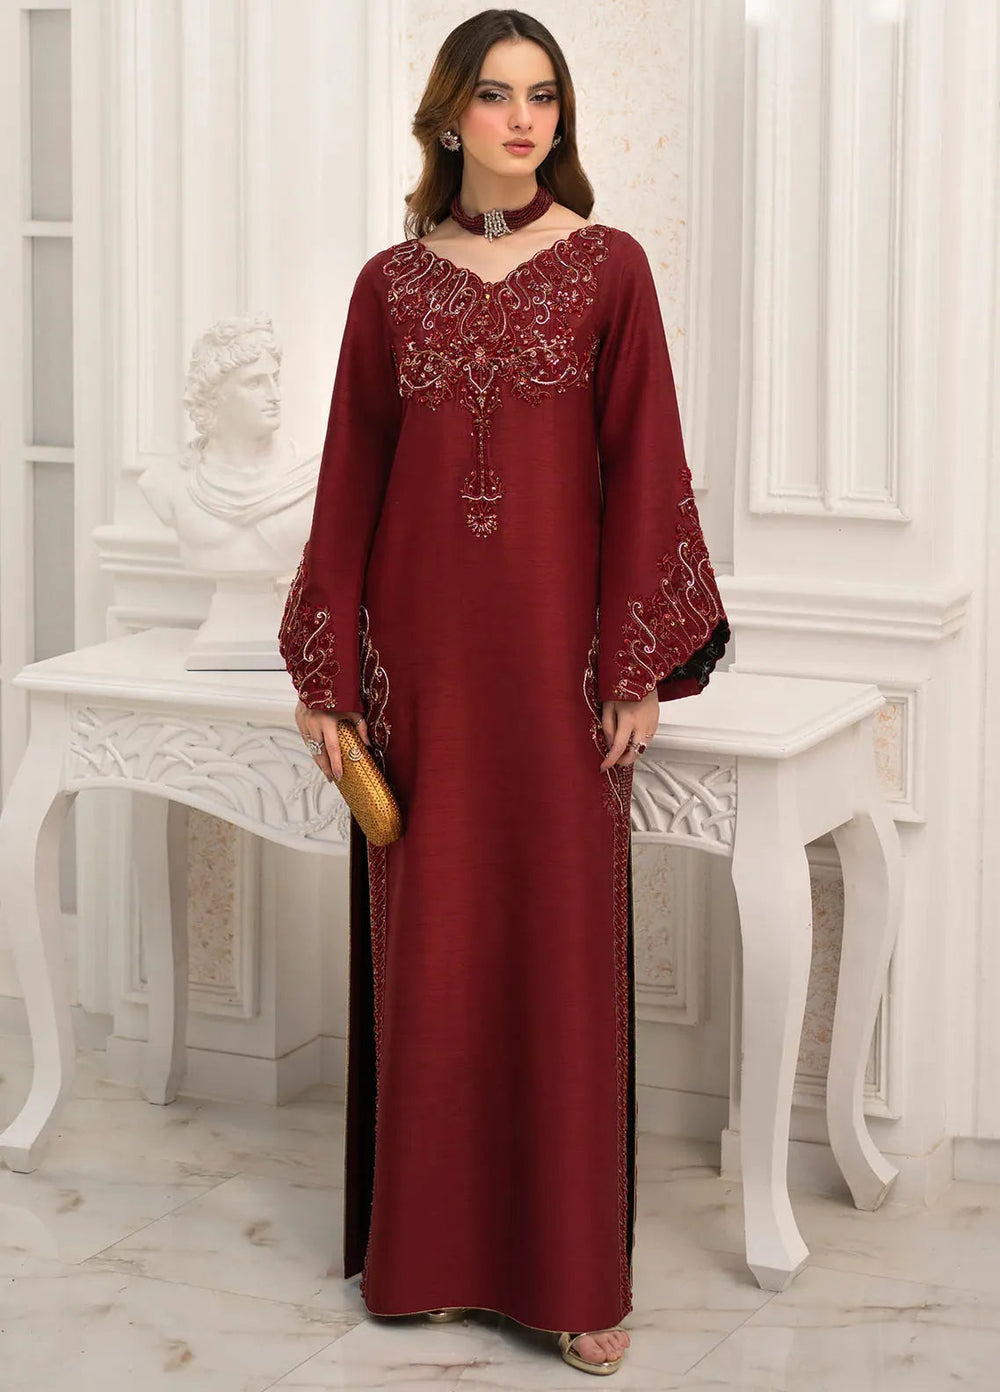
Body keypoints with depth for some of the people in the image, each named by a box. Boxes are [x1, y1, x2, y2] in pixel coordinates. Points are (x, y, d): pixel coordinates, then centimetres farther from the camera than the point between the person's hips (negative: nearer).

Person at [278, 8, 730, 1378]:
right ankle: (428, 1246, 21)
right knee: (424, 947, 7)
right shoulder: (392, 283, 6)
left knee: (564, 947, 1)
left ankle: (571, 1266, 10)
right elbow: (351, 480, 7)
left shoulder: (607, 268, 1)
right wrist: (328, 674, 4)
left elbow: (641, 469, -1)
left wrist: (640, 664, -7)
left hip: (554, 647, -2)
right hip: (420, 650, 2)